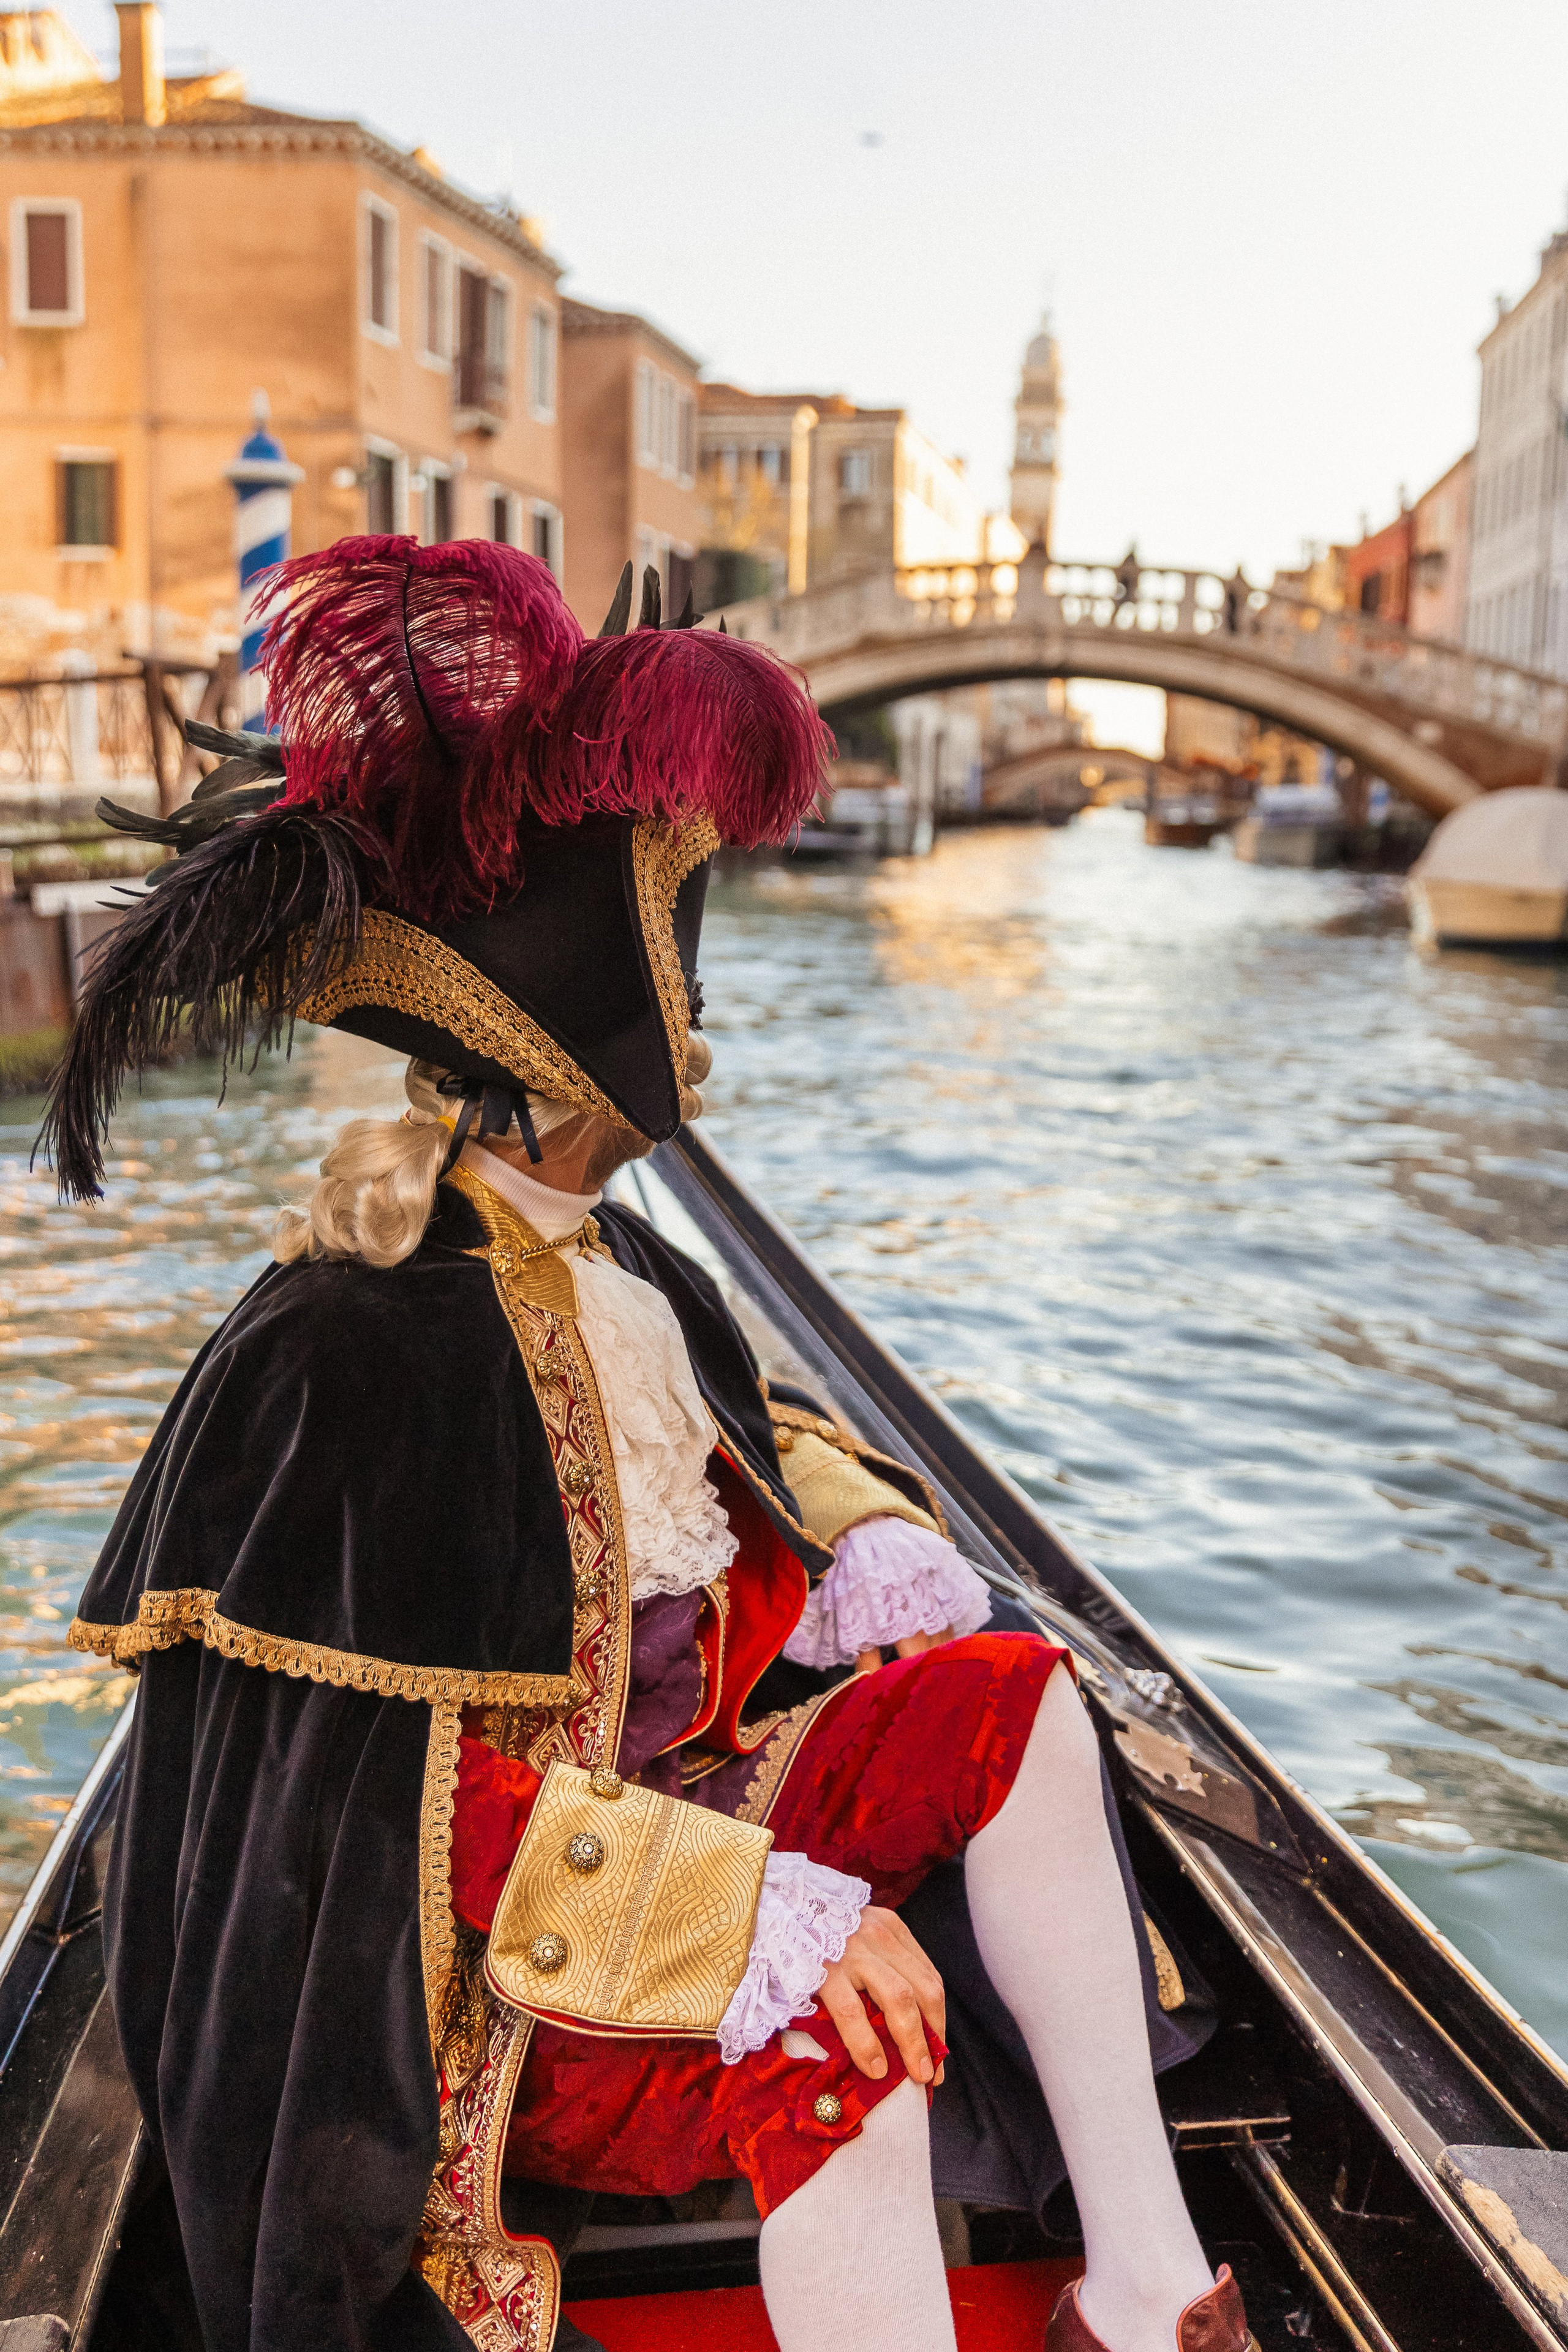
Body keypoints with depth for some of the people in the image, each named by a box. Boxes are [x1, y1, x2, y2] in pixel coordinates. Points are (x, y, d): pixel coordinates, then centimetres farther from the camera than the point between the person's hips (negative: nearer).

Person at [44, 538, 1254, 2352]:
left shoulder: (631, 1277, 3)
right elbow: (401, 1791, -26)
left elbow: (755, 1439, 24)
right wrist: (757, 1912, -32)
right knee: (826, 2044, -35)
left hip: (665, 1802, 9)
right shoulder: (359, 1348, -23)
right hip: (472, 1993, -9)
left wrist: (866, 1536, 0)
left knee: (1012, 1693, -8)